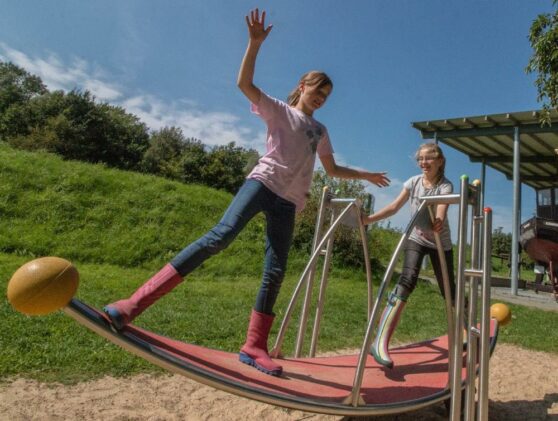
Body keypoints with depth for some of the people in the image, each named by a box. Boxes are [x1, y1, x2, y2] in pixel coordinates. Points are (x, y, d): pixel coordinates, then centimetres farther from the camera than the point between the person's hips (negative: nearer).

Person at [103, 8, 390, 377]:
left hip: (289, 202, 6)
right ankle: (136, 302, -29)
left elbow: (333, 169, 34)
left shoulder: (320, 131, 27)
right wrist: (255, 43, -10)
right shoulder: (280, 110, 12)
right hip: (263, 183, -6)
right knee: (221, 235, -28)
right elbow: (245, 83, -1)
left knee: (275, 273, -4)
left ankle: (254, 348, 3)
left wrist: (366, 175, 32)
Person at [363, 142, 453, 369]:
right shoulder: (413, 182, -3)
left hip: (440, 243, 0)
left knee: (448, 289, 5)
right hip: (416, 239, 0)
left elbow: (441, 211, -31)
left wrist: (439, 223, -55)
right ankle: (380, 342, -30)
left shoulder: (445, 185, -12)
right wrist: (369, 218, -19)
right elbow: (394, 207, -6)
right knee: (407, 280, -22)